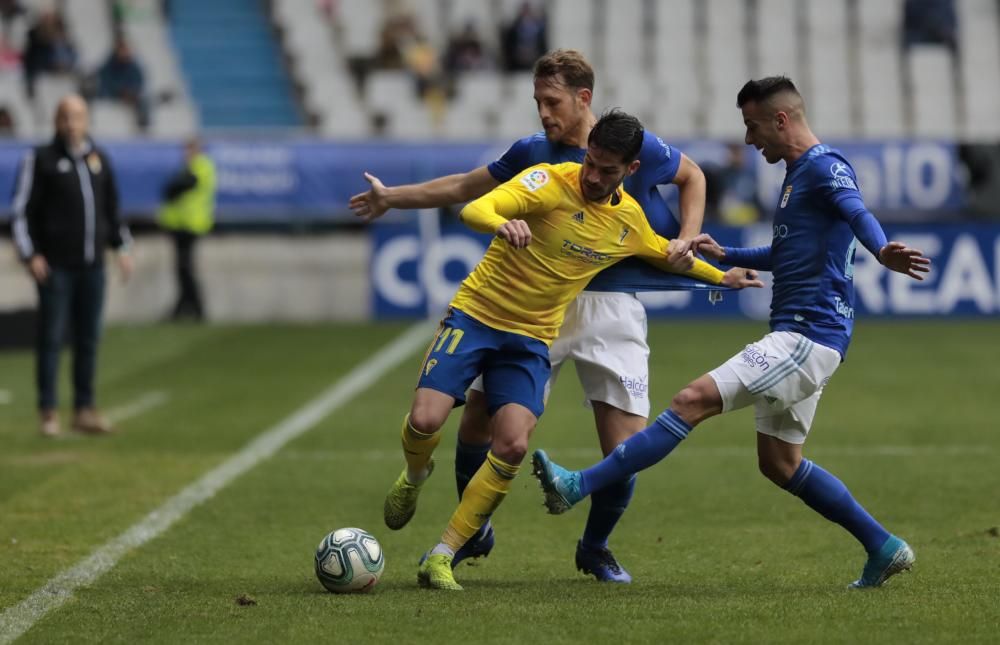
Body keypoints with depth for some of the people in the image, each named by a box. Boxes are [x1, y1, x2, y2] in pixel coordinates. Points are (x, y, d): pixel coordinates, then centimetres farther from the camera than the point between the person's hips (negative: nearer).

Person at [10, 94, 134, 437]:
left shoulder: (99, 158, 13)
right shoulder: (41, 159, -1)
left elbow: (112, 207, 21)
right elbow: (22, 209, -4)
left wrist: (122, 246, 13)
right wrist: (30, 254, -11)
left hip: (92, 265, 5)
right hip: (54, 265, -5)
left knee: (89, 338, 7)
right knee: (51, 338, -3)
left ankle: (84, 409, 13)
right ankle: (48, 412, 2)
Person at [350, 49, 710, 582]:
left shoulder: (635, 147, -4)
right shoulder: (532, 153, 4)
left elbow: (692, 177, 13)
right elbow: (465, 188, 18)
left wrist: (686, 239, -1)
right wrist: (392, 198, 14)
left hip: (610, 308, -3)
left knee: (625, 450, -8)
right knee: (477, 420, -5)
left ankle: (595, 548, 19)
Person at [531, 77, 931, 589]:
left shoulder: (824, 166, -11)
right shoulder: (795, 174, 20)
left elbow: (857, 211, -33)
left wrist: (882, 251, -53)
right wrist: (725, 255, 34)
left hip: (809, 336, -11)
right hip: (797, 336, 11)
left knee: (694, 400, -17)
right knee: (779, 463, 14)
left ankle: (579, 487, -21)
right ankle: (883, 548, 20)